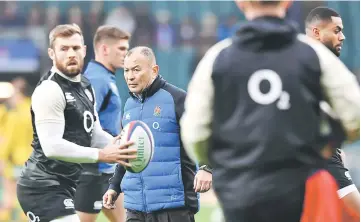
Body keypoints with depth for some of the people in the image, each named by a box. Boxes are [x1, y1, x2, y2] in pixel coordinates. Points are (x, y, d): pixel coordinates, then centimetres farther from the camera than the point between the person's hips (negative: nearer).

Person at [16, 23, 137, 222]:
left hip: (62, 185, 10)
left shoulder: (85, 87, 15)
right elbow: (52, 146, -25)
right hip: (44, 188, -10)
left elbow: (94, 134, 18)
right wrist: (101, 155, -25)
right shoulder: (50, 90, -17)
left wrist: (121, 147, -3)